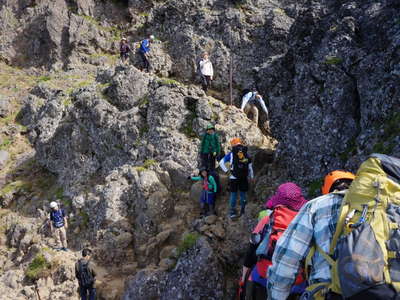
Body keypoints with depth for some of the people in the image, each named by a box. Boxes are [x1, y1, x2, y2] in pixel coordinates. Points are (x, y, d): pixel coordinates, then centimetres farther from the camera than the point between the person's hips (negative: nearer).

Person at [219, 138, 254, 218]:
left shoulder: (231, 154, -1)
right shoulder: (246, 154, 4)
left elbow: (221, 162, 1)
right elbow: (250, 166, 11)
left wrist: (226, 171, 4)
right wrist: (251, 176, 17)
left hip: (234, 177, -1)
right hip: (244, 178, 1)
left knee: (233, 194, 4)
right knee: (243, 194, 9)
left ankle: (232, 212, 6)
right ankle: (243, 211, 14)